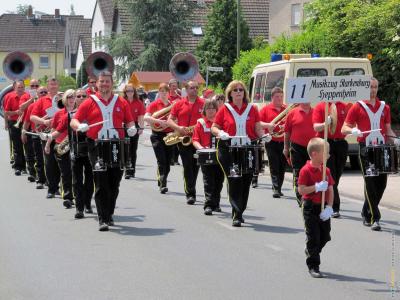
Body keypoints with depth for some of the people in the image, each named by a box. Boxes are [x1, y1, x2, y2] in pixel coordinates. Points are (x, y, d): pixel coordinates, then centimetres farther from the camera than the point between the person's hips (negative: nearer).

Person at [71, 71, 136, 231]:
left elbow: (129, 121, 15)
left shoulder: (121, 102, 10)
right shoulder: (90, 102, 3)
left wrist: (132, 128, -7)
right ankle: (102, 219, -8)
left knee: (114, 184, 9)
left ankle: (109, 214, 25)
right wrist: (80, 126, -21)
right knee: (101, 184, -8)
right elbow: (74, 121, 1)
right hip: (97, 147, -3)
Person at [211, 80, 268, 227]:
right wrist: (220, 133, -15)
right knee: (234, 181, -10)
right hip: (229, 150, -2)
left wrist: (263, 135, -10)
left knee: (246, 182, 6)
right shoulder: (224, 110, 4)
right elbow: (214, 127, 7)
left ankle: (239, 213, 21)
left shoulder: (252, 109, 9)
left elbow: (258, 128, 10)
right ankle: (236, 215, -9)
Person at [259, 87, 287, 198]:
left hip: (284, 142, 2)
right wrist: (268, 125, -18)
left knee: (282, 166, 8)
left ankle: (279, 188, 18)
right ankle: (275, 188, -12)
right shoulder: (266, 109, 2)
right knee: (274, 166, -7)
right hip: (271, 142, -2)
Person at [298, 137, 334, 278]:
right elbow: (301, 190, -17)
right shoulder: (306, 170, -13)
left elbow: (330, 190, 4)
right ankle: (313, 266, 8)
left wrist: (329, 207, -7)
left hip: (323, 208, 6)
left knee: (325, 236, 12)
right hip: (310, 207, -6)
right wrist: (317, 187, -26)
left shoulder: (326, 170, 5)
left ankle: (311, 251, 39)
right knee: (313, 237, -2)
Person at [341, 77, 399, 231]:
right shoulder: (357, 107, 4)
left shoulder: (384, 107, 15)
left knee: (382, 182, 5)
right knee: (370, 183, -9)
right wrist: (353, 130, -19)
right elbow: (344, 129, 3)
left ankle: (367, 213, 23)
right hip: (365, 148, -4)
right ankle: (374, 218, -7)